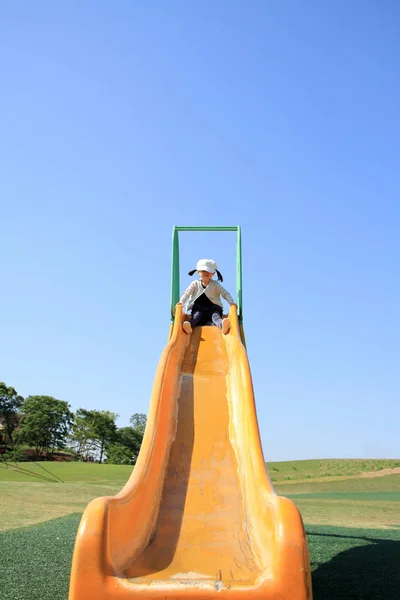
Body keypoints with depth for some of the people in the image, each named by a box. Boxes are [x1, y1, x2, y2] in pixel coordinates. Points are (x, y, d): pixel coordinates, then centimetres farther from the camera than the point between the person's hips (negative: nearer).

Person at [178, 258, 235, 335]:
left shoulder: (216, 285, 9)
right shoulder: (195, 284, 11)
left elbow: (225, 294, 2)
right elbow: (187, 293, 2)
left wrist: (231, 302, -17)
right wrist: (182, 301, -18)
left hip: (213, 308, -1)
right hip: (198, 308, 1)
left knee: (215, 315, -32)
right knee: (197, 315, -31)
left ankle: (222, 324, -65)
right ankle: (189, 324, -62)